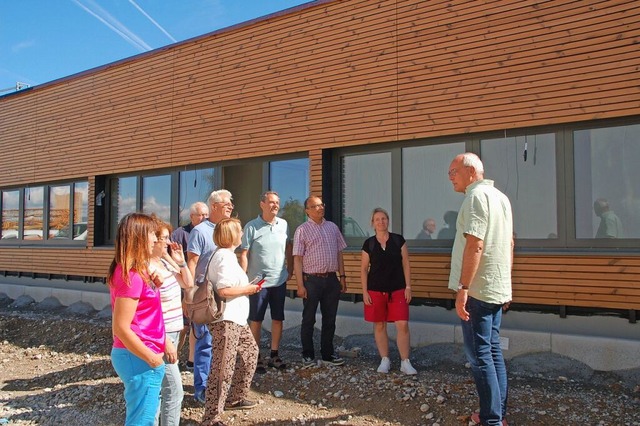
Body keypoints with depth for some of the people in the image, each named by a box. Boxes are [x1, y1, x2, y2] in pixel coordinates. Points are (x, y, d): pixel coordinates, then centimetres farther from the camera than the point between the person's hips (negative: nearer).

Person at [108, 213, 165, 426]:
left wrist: (152, 285, 4)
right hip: (139, 359, -10)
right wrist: (152, 358, -16)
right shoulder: (132, 275, -20)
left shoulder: (132, 271, 10)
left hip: (136, 356, 10)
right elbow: (121, 328, -23)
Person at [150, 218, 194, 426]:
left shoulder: (165, 262, 7)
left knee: (158, 390, 17)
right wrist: (166, 341, -21)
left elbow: (188, 284, 18)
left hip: (172, 333, 9)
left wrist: (181, 262, 4)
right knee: (174, 391, -4)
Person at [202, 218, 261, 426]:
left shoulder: (222, 254, 15)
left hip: (236, 318, 11)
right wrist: (247, 289, -12)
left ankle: (236, 398, 36)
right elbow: (223, 290, -26)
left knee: (250, 351, 24)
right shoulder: (226, 257, -17)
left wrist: (247, 287, 13)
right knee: (223, 368, -6)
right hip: (226, 320, -11)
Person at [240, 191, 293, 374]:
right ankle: (256, 357, 18)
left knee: (278, 319, 11)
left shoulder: (283, 224, 4)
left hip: (279, 281, 4)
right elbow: (244, 254, -8)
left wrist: (290, 269, 11)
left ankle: (274, 355, 25)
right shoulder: (251, 226, -8)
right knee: (256, 320, 7)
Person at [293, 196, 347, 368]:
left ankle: (328, 354, 25)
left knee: (330, 319, 12)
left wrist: (342, 276, 9)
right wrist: (300, 285, -13)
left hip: (331, 279, 5)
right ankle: (308, 356, 17)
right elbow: (297, 259, -8)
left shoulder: (332, 227, 11)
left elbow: (339, 253, 15)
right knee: (309, 320, 6)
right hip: (311, 279, -5)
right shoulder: (302, 230, -5)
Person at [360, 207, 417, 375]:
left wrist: (408, 287, -2)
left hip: (398, 290, -1)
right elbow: (364, 269, 4)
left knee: (402, 325, -6)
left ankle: (405, 362, 5)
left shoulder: (398, 240, 0)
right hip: (375, 290, 1)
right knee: (379, 325, 7)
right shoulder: (368, 244, 0)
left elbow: (406, 265, 3)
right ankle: (385, 360, 21)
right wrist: (364, 292, -1)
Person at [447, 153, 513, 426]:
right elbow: (509, 243, 21)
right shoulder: (501, 197, 15)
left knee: (479, 355, -3)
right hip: (498, 288, 9)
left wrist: (463, 288, -24)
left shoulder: (476, 196, -14)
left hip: (477, 289, -9)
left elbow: (475, 244, -23)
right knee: (493, 350, 14)